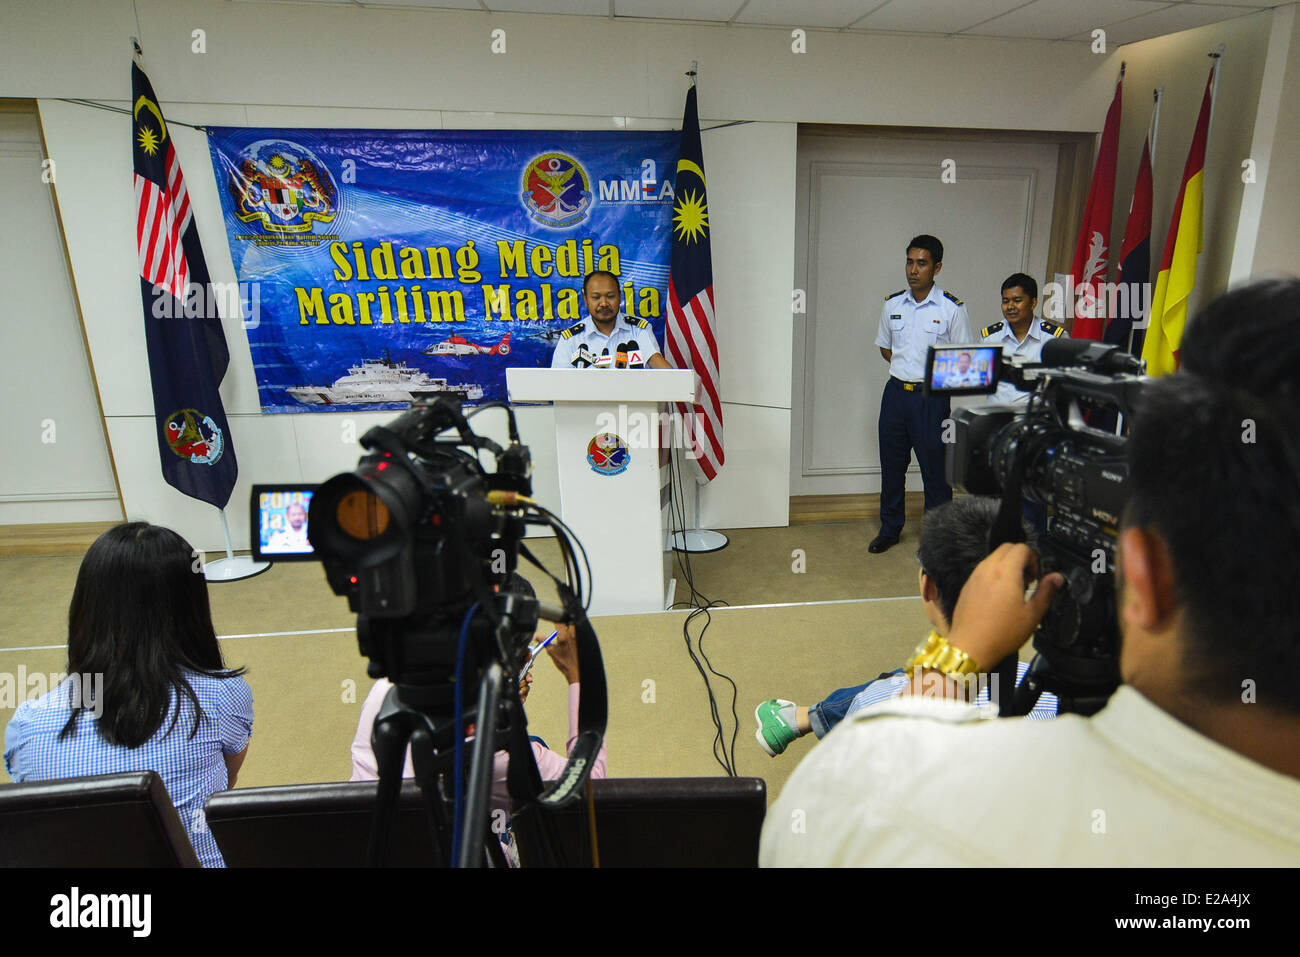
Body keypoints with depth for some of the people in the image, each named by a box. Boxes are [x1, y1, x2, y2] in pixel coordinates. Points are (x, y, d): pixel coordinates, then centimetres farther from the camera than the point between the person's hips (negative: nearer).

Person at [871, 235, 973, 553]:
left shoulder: (951, 309, -5)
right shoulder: (893, 304, 6)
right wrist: (904, 367, 2)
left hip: (932, 397, -4)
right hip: (896, 392, 4)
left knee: (935, 467, 2)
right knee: (891, 465, 12)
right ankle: (890, 529, 28)